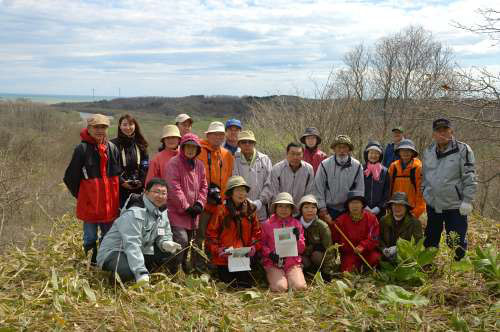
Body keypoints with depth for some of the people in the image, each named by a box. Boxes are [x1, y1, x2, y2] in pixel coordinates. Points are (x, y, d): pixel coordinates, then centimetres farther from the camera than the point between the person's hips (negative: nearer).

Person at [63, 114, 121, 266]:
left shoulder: (112, 148, 6)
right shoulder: (82, 149, -8)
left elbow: (118, 173, 13)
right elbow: (71, 176, -4)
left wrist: (114, 194, 9)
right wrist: (79, 194, 3)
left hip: (110, 201, 4)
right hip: (90, 202, -4)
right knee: (90, 236, 6)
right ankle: (92, 263, 18)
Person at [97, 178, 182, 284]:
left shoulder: (162, 213, 4)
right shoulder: (134, 214, -25)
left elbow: (165, 236, 10)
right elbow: (132, 245, -34)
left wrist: (166, 243, -18)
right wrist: (141, 273, -42)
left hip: (142, 253, 8)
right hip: (113, 253, -8)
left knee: (171, 253, -4)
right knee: (130, 270, -39)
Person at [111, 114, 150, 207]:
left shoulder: (140, 144, 13)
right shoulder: (114, 144, 0)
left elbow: (145, 166, 11)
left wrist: (142, 181, -3)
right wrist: (122, 182, -14)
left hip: (138, 189, 4)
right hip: (120, 189, -3)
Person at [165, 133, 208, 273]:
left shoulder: (199, 165, 12)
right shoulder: (174, 163, -9)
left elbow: (203, 187, 14)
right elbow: (174, 188, -15)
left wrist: (199, 204, -2)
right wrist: (186, 207, -14)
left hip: (193, 214, 7)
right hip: (176, 212, -7)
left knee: (190, 243, 14)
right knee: (182, 241, -16)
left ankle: (185, 269, 28)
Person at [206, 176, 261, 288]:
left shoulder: (250, 210, 5)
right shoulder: (222, 211, -7)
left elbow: (256, 231, 10)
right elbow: (211, 233, -5)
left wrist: (254, 246, -5)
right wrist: (217, 249, -15)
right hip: (225, 258, -3)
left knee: (246, 285, 3)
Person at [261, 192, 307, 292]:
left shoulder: (296, 224, 10)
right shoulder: (267, 224, 4)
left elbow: (301, 249, 11)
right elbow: (262, 244, 6)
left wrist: (298, 238, -8)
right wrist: (269, 253, -12)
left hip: (293, 262, 2)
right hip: (273, 263, -2)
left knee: (300, 287, -21)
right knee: (280, 287, -24)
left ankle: (290, 277, 10)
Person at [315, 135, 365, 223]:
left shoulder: (357, 166, 1)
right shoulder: (325, 165, -5)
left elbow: (360, 191, 4)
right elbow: (318, 191, -4)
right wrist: (324, 212, -7)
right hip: (329, 210, -1)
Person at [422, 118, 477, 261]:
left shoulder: (463, 150, -8)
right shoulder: (428, 152, 8)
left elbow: (470, 178, -9)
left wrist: (467, 201, -13)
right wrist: (424, 194, 15)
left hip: (455, 206, -5)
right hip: (433, 205, 5)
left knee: (457, 244, 1)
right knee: (430, 241, 17)